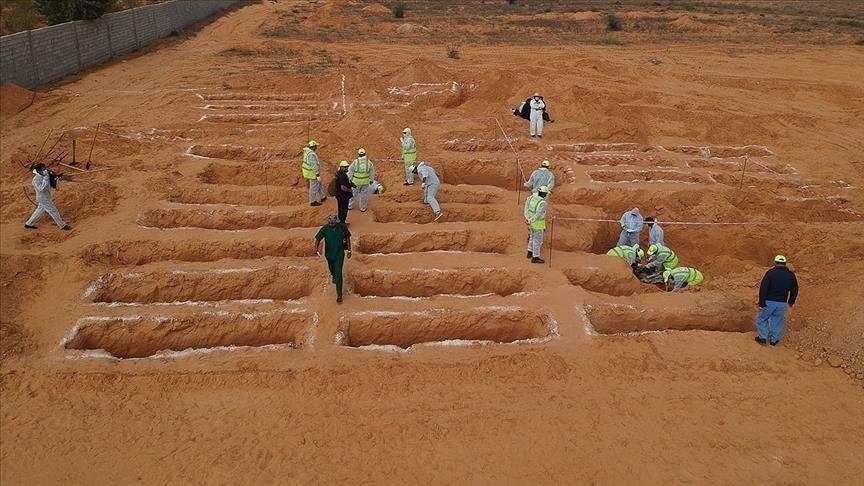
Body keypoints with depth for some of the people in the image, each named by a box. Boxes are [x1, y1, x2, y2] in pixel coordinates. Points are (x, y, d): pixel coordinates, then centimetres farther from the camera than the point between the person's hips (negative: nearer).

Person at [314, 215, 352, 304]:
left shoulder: (342, 227, -15)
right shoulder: (324, 229, -15)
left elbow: (347, 238, -2)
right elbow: (318, 239, -9)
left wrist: (349, 250, 1)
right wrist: (316, 248, -26)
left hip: (339, 254, -3)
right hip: (329, 253, 3)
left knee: (338, 273, -10)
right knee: (331, 268, 28)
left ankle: (339, 295, -6)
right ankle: (334, 276, 65)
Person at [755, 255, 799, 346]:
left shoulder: (770, 272, -9)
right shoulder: (791, 275, 4)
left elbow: (763, 288, -15)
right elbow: (795, 290, 13)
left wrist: (761, 303, -12)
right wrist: (791, 302, 28)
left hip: (769, 302, -3)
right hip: (782, 303, 3)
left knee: (762, 318, 15)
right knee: (777, 321, 18)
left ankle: (762, 337, 14)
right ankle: (774, 340, 24)